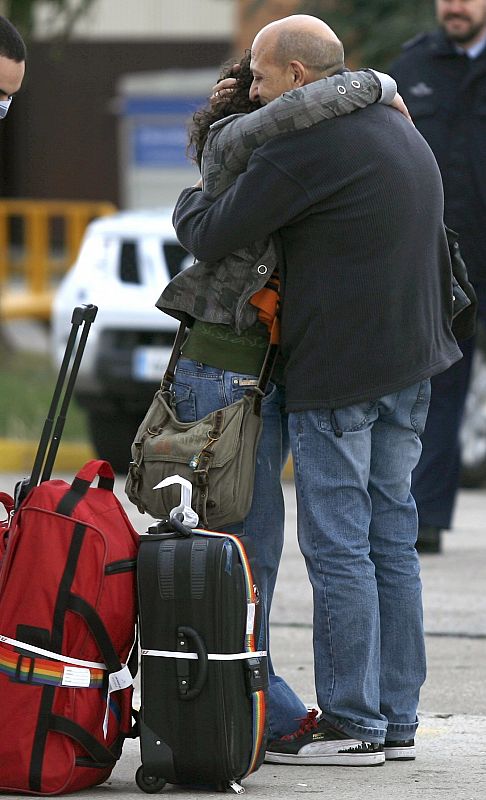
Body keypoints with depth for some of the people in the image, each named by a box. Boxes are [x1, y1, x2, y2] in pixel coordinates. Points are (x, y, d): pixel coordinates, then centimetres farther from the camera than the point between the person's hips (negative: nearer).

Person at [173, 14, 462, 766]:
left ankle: (352, 723, -1)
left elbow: (212, 238, -12)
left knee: (338, 546, -3)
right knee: (391, 539, 12)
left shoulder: (304, 148, -15)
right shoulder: (403, 133, 16)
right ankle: (397, 718, 16)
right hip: (411, 364, 9)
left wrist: (191, 200, 7)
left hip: (338, 372, -9)